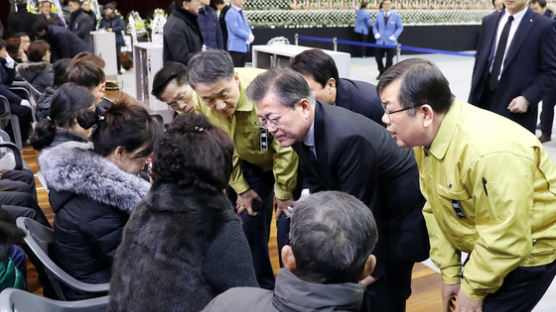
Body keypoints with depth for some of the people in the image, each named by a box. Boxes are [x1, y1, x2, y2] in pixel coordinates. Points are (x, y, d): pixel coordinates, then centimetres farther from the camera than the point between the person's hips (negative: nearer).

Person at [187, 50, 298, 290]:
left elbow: (285, 150, -27)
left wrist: (284, 194, -16)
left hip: (289, 162, -4)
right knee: (248, 222, 4)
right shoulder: (200, 103, -22)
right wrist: (241, 189, 0)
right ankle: (263, 287, 24)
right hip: (249, 162, 5)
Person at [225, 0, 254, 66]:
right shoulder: (230, 13, -9)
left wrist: (251, 36, -2)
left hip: (244, 48, 8)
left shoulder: (242, 13, 18)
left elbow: (247, 27, 19)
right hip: (236, 48, -8)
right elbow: (235, 29, -18)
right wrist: (248, 36, -13)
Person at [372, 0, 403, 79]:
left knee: (389, 60, 4)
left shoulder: (396, 16, -1)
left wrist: (394, 36, -13)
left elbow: (400, 27, 1)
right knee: (378, 58, 6)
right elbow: (375, 26, 13)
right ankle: (381, 72, 28)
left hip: (390, 42, -2)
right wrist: (376, 33, -6)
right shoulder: (378, 15, 6)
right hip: (380, 41, 2)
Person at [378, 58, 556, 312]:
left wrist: (473, 289, -17)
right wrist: (450, 271, -2)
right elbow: (435, 208, -4)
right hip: (484, 245, 7)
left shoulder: (488, 153, -37)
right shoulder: (426, 138, -11)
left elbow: (505, 241, -30)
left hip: (530, 250, -7)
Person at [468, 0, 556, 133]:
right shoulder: (489, 21, 10)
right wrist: (474, 96, 11)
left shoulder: (544, 26, -6)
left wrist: (527, 98, -17)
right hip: (484, 101, 5)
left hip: (516, 109, -4)